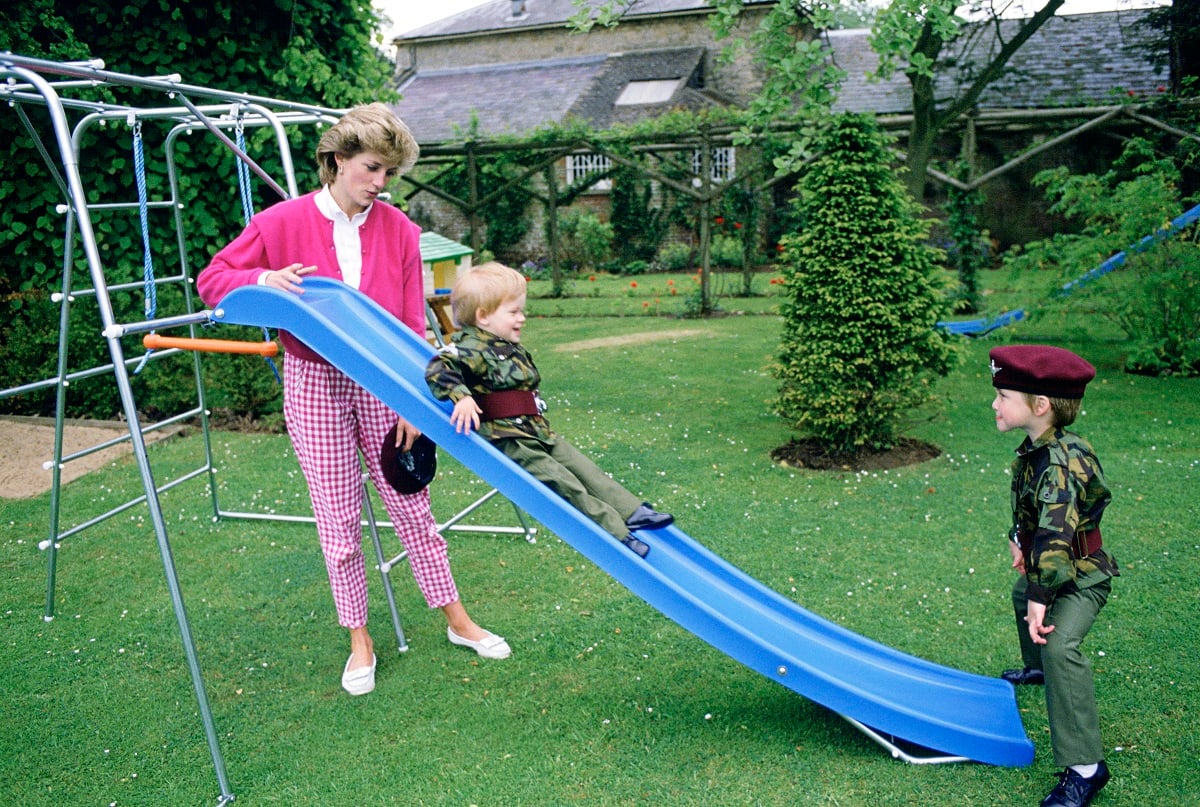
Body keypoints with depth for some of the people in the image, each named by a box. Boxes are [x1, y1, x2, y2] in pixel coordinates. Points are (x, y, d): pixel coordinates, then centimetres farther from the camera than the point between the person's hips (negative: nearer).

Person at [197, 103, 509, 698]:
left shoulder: (399, 230, -4)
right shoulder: (283, 222, -7)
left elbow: (412, 326, -3)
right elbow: (210, 280, -1)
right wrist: (264, 279, -22)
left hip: (382, 383, 1)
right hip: (315, 383, -1)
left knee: (410, 503, 9)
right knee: (338, 516, 6)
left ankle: (457, 619, 24)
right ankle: (359, 639, 22)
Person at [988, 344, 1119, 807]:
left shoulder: (1061, 464, -34)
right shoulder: (1033, 449, -3)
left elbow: (1055, 536, -38)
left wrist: (1041, 599, -37)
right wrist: (1019, 538, 12)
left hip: (1081, 576, -11)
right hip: (1045, 565, 11)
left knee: (1059, 644, -29)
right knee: (1022, 594, 35)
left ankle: (1084, 766, -24)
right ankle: (1038, 668, 66)